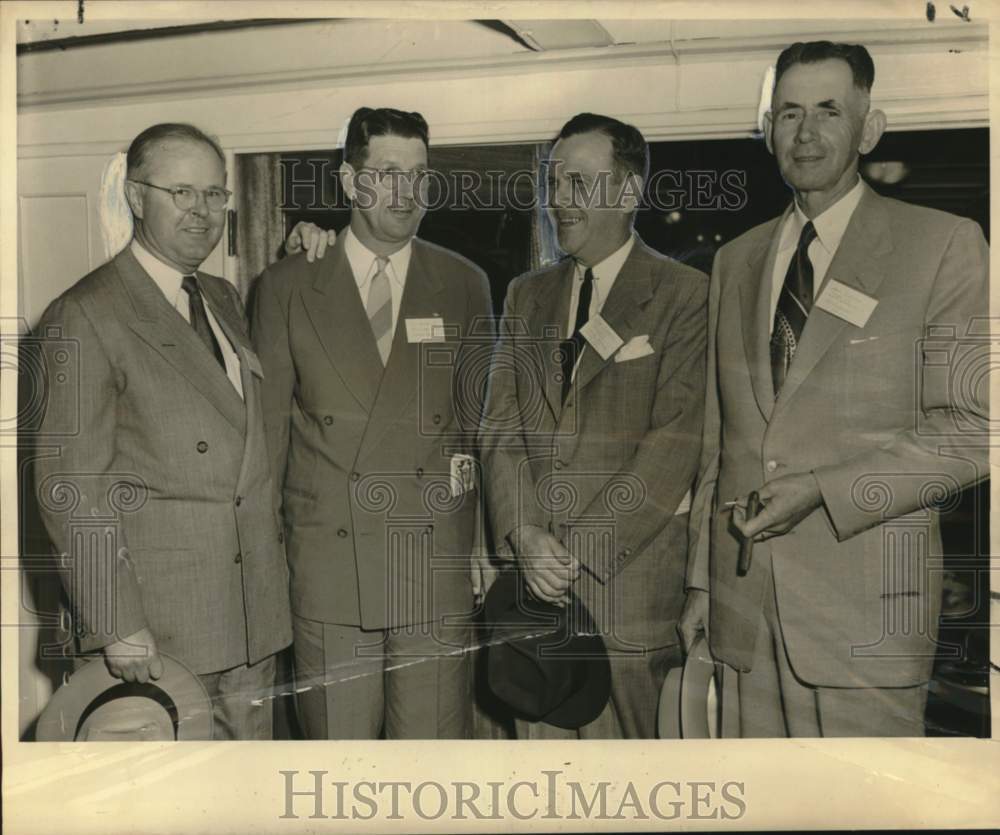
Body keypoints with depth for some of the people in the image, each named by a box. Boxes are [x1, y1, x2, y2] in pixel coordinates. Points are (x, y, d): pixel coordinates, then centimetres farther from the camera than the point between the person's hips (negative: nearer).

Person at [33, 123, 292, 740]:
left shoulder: (226, 299, 14)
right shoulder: (84, 317, -10)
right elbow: (72, 488, -13)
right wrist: (115, 624, -16)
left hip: (255, 615, 7)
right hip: (156, 627, -6)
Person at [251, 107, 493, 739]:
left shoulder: (465, 285, 7)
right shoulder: (287, 288, 4)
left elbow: (480, 416, 11)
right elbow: (269, 424, 5)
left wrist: (486, 545, 6)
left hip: (436, 566, 1)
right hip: (326, 563, 0)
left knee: (435, 736, 7)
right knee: (336, 740, 9)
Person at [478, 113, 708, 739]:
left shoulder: (686, 296, -3)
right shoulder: (527, 296, 15)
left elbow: (676, 439, -10)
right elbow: (501, 426, 9)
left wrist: (581, 546, -13)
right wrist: (526, 535, -6)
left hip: (630, 575, -4)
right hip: (533, 571, 5)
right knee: (539, 734, 10)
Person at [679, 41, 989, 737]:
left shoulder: (942, 245, 0)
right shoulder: (735, 261, 14)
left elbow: (973, 427, -5)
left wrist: (822, 490, -15)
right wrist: (702, 579, 13)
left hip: (866, 608, -4)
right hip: (742, 601, 4)